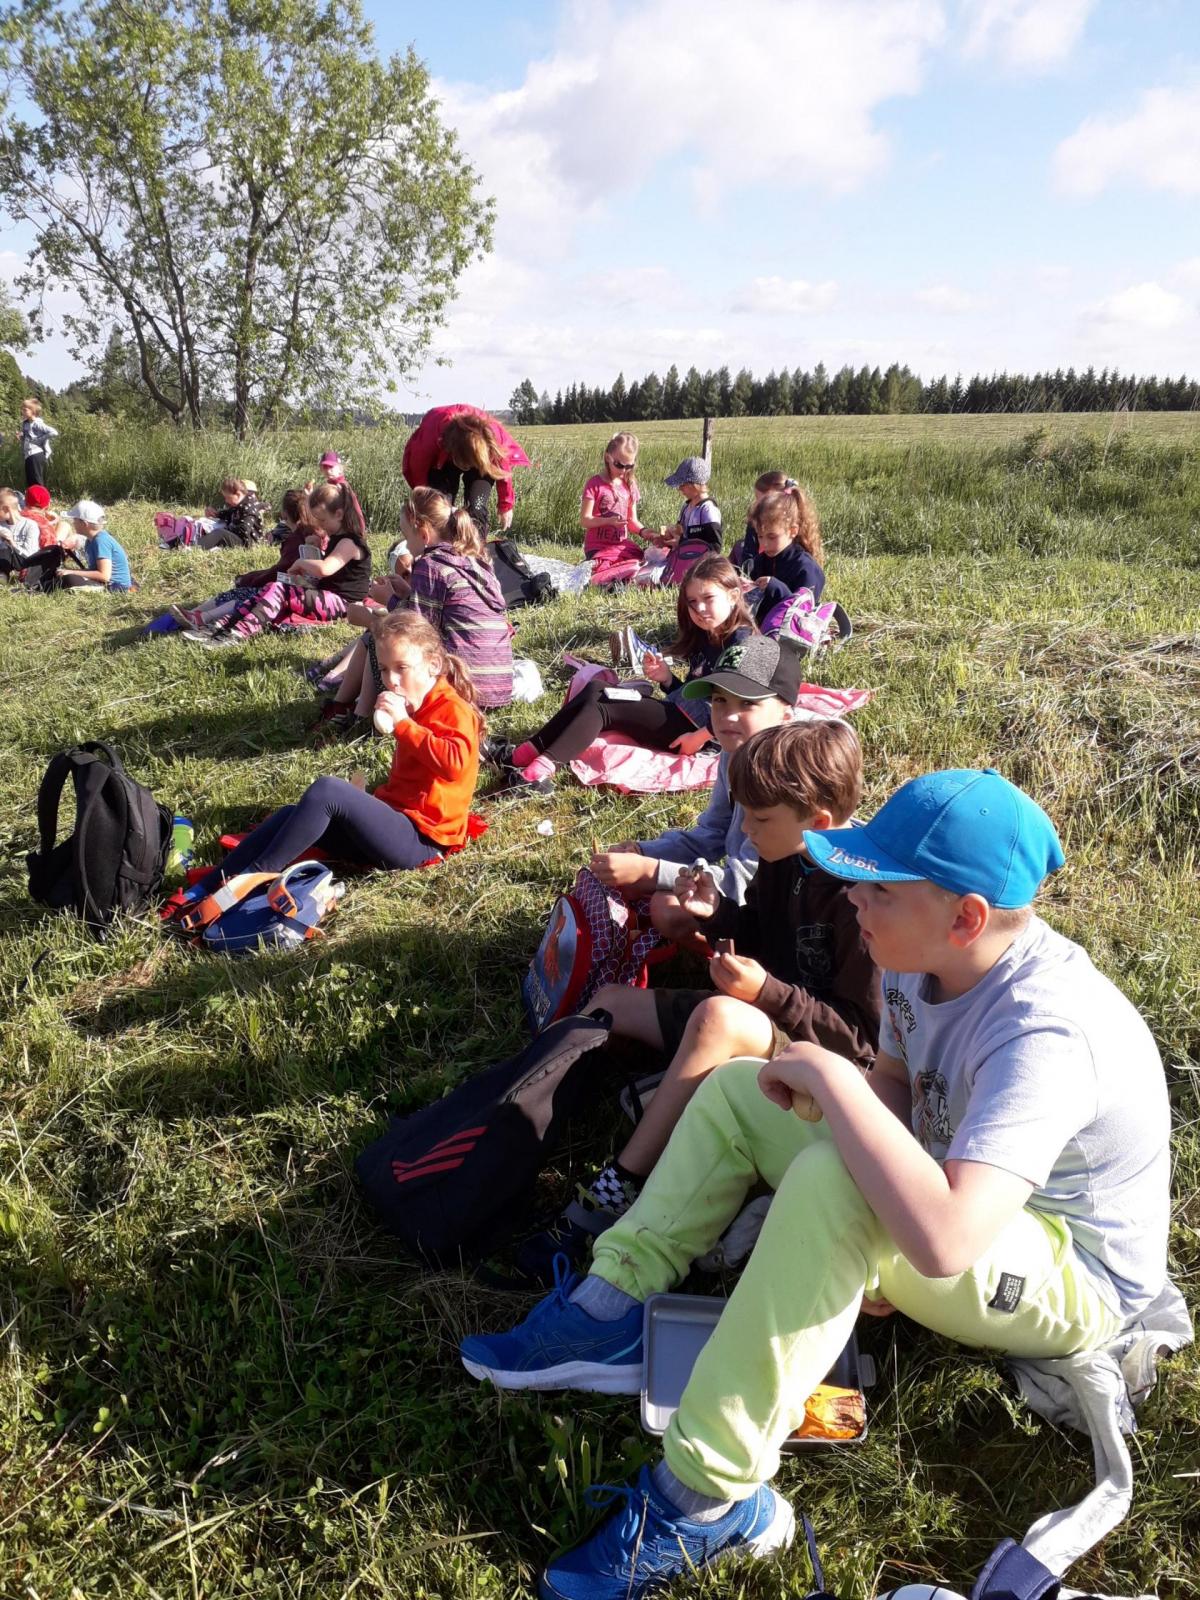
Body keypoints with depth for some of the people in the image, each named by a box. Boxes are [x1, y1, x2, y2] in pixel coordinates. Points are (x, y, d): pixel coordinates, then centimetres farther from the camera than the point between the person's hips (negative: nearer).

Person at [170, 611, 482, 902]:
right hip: (397, 822, 9)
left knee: (326, 790, -27)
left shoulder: (453, 711, -8)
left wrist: (403, 724, -24)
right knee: (290, 814, -5)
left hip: (421, 838, -9)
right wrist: (369, 803, 12)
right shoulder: (416, 711, 20)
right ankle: (202, 890, -12)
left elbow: (454, 764, -30)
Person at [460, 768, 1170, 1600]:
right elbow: (895, 1081, 7)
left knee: (828, 1184, -37)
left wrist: (831, 1078, -37)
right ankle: (611, 1311, -3)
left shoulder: (1045, 1034, -36)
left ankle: (708, 1499, -26)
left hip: (1072, 1282, -8)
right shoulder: (929, 959, -11)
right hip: (961, 1189, 8)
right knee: (738, 1087, 3)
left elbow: (941, 1242, -47)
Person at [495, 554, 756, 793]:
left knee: (602, 710, -17)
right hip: (679, 714, 9)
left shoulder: (741, 643, -13)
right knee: (595, 691, 0)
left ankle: (545, 765, -27)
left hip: (697, 729, -9)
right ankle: (529, 749, -8)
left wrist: (700, 737, -25)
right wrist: (666, 679, -1)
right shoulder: (703, 639, 14)